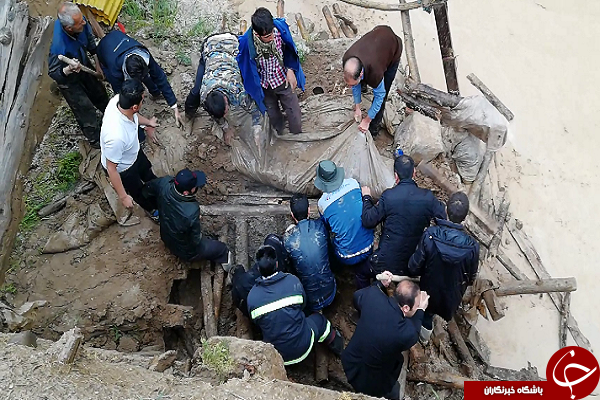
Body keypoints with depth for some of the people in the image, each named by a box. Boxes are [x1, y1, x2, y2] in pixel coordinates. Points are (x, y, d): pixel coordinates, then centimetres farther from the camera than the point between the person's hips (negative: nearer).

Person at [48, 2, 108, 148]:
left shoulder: (80, 22, -28)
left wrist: (97, 62, 0)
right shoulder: (58, 45, -45)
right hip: (68, 79, -6)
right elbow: (53, 73, -30)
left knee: (99, 92, 28)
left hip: (84, 64, 6)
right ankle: (96, 140, 32)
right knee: (85, 108, 8)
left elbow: (90, 40, -4)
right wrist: (68, 70, -50)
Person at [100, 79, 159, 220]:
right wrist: (123, 197, -21)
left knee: (147, 171, 35)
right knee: (138, 191, 26)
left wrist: (147, 122, 18)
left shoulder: (117, 100, -27)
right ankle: (152, 209, 58)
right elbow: (111, 168, -32)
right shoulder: (116, 136, -48)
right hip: (123, 168, -6)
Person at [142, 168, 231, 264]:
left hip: (166, 238, 6)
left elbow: (146, 190, -4)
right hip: (186, 251, -5)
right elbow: (195, 241, -27)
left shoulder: (165, 183, -29)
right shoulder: (191, 212, -45)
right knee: (221, 248, 18)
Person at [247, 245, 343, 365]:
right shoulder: (293, 281, -16)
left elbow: (255, 322, 2)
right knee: (318, 319, 29)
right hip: (303, 348, -1)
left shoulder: (252, 297, -15)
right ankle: (336, 345, 46)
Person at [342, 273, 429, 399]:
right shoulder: (407, 333, -36)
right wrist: (420, 310, -5)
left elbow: (357, 297, 2)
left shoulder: (373, 295, -24)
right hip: (370, 383, -5)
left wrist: (380, 284, 2)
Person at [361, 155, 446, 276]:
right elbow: (442, 219, 3)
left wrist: (366, 198, 6)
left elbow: (368, 221, -10)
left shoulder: (388, 196, -16)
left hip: (387, 263, -2)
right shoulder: (427, 197, -9)